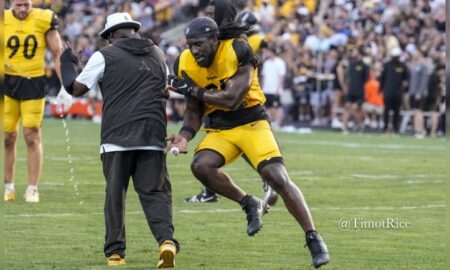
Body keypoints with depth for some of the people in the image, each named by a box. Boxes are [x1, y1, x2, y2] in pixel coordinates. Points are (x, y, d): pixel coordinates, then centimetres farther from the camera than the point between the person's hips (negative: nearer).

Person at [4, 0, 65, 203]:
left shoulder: (43, 21, -3)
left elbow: (57, 54, 4)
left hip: (34, 83, -1)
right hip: (7, 82, 1)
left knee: (32, 137, -2)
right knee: (8, 136, 4)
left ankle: (32, 188, 4)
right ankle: (8, 187, 15)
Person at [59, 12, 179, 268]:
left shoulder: (105, 57, 2)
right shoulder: (158, 56, 16)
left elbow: (75, 88, 9)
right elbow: (165, 92, 29)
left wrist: (67, 63, 25)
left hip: (117, 137, -2)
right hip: (152, 137, 3)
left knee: (115, 194, 8)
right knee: (155, 192, 3)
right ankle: (167, 239, -20)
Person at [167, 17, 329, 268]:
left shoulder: (237, 52, -20)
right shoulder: (187, 65, -3)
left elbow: (232, 99, -26)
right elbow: (194, 110, 7)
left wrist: (191, 89, -20)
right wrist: (185, 135, -12)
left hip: (251, 122, -4)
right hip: (219, 129, 5)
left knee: (278, 178, -16)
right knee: (201, 165, -24)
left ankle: (314, 239, -7)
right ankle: (250, 204, -1)